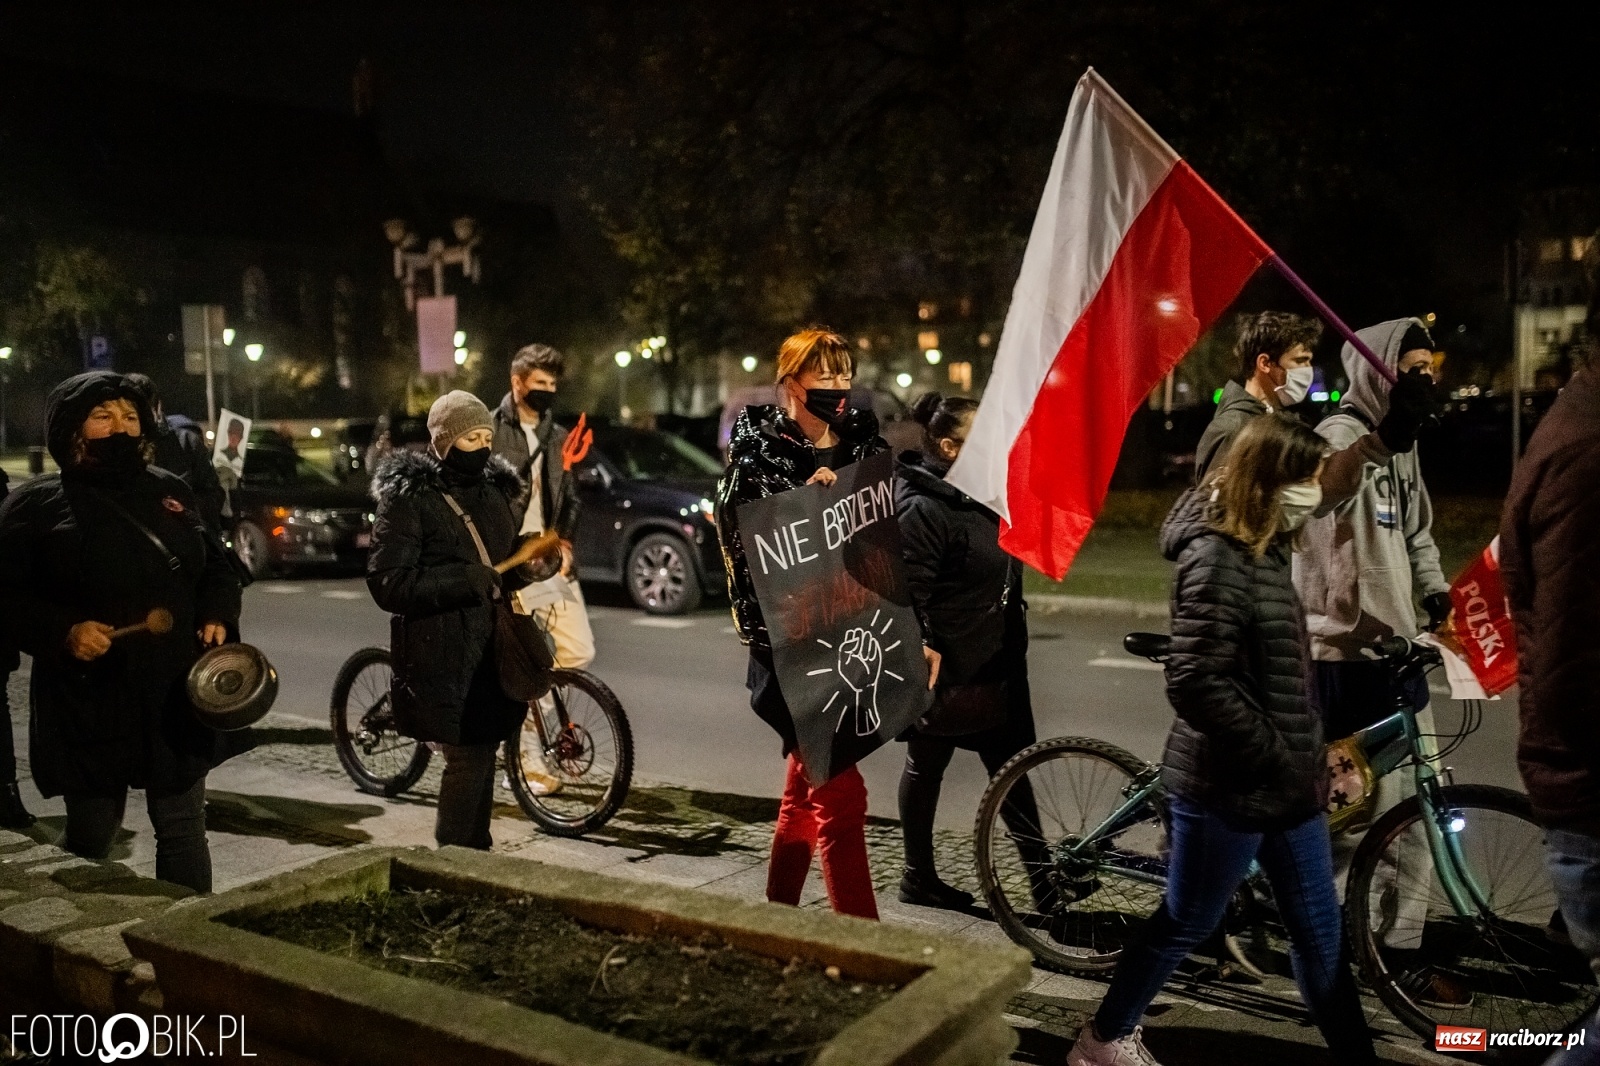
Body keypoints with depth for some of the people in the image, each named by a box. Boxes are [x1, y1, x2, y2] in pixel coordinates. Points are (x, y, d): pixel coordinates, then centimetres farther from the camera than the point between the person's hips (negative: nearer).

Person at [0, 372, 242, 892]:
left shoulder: (170, 491, 11)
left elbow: (216, 568, 20)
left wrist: (217, 617, 1)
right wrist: (63, 632, -20)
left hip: (177, 697, 3)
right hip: (89, 705, -3)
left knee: (183, 827, 9)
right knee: (91, 835, 10)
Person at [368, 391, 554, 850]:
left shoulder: (494, 490, 13)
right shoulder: (408, 499, -8)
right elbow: (388, 584, -15)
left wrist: (526, 556, 1)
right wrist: (467, 580, -22)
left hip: (489, 652, 7)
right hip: (442, 660, -7)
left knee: (481, 757, 13)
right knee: (467, 759, -8)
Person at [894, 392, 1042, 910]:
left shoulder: (976, 495, 10)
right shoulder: (922, 508, -20)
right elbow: (910, 596, -25)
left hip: (993, 667, 10)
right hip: (948, 672, -10)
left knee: (1010, 767, 13)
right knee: (927, 768, 4)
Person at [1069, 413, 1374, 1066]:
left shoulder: (1263, 547, 10)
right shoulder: (1218, 557, -21)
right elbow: (1196, 683, -28)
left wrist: (1305, 757, 15)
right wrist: (1281, 760, -21)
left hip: (1284, 784, 9)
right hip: (1230, 788, -8)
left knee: (1320, 935, 16)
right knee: (1184, 925, 9)